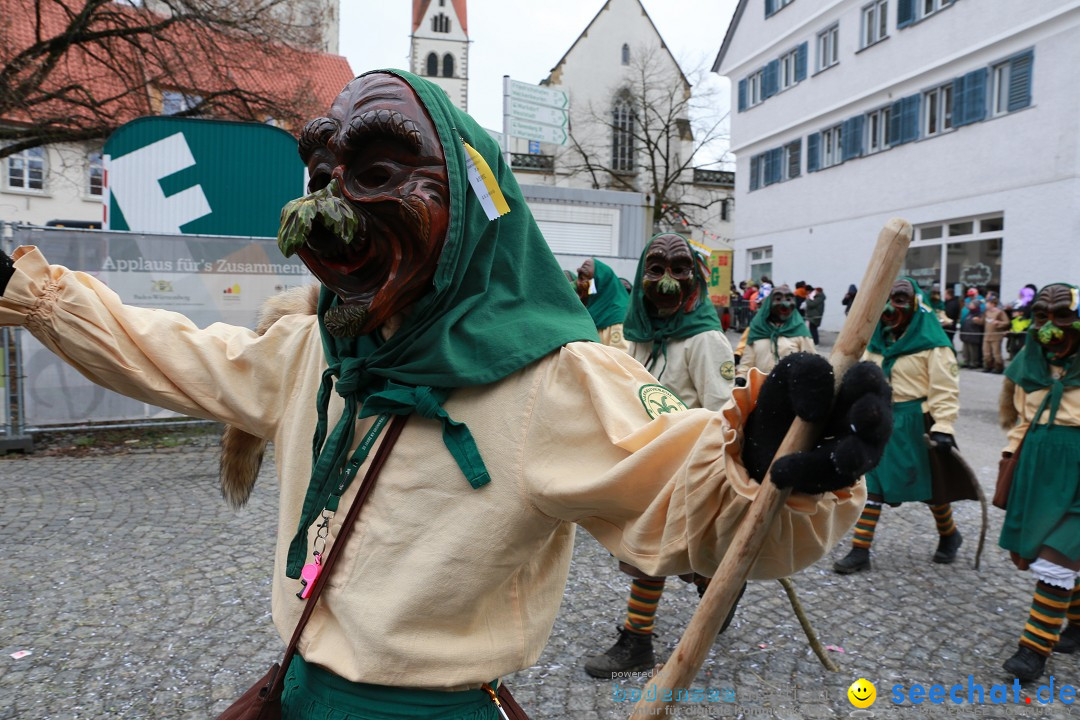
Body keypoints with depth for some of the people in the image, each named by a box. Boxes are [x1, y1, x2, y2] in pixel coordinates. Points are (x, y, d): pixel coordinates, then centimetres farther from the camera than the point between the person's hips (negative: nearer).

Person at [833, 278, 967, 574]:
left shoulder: (933, 344, -11)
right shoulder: (878, 341, 9)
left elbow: (945, 390, -15)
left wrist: (943, 428, -23)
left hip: (915, 424, -5)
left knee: (929, 485, 12)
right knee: (871, 484, 2)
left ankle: (949, 535, 41)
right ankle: (860, 551, 6)